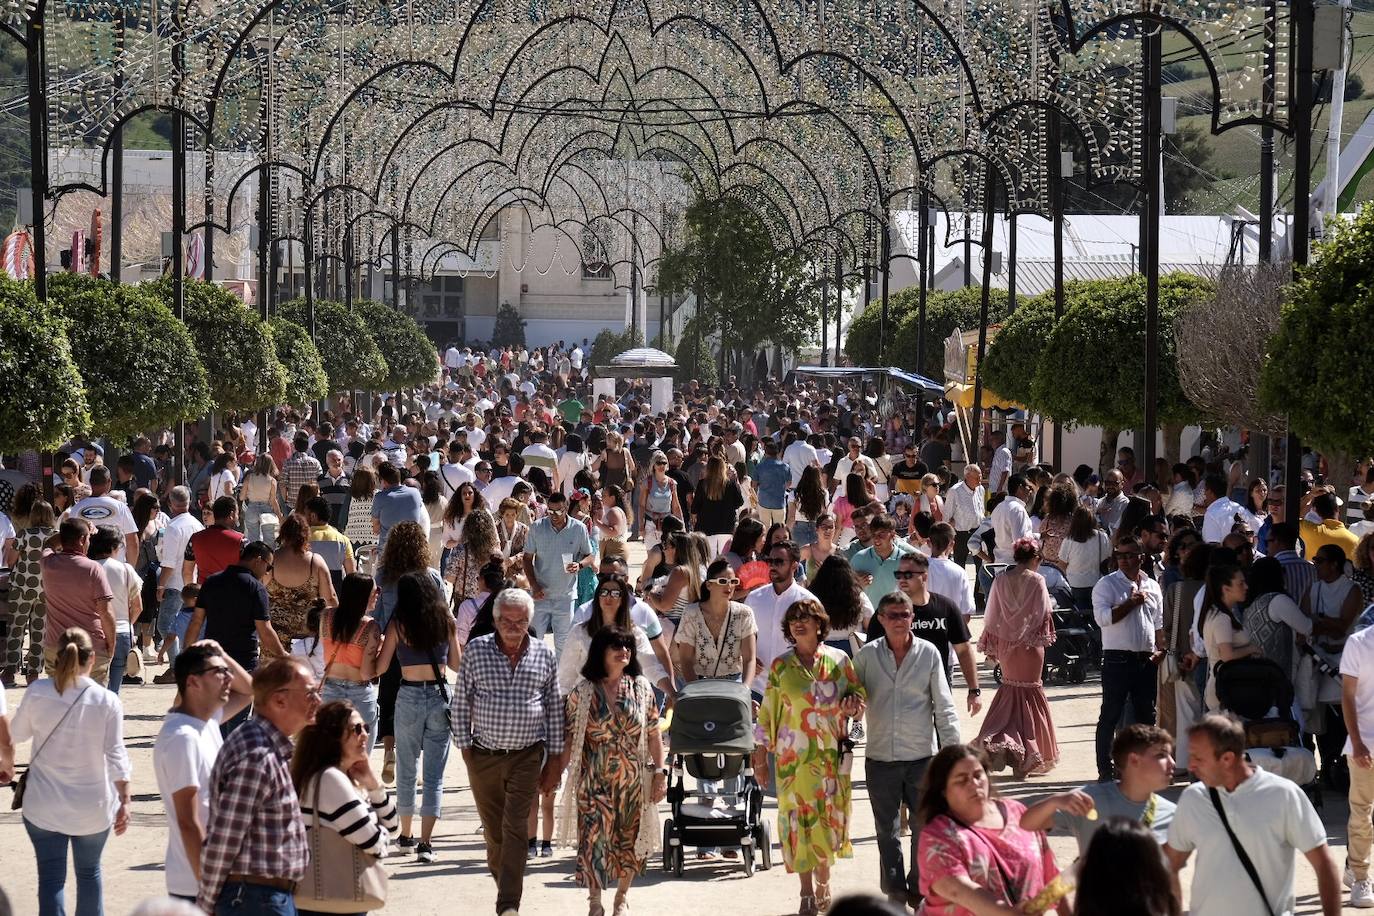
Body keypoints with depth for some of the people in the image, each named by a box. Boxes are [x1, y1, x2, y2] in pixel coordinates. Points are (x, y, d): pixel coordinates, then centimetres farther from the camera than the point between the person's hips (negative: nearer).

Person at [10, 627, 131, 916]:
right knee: (89, 872, 20)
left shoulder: (37, 692, -10)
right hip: (92, 806, 0)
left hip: (43, 806, 0)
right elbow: (116, 756, -10)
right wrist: (124, 802, -2)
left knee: (50, 878, 2)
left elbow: (16, 734, 5)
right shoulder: (107, 701, -12)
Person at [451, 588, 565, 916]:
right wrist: (465, 749, -1)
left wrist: (554, 761, 6)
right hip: (483, 755, 1)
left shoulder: (544, 655, 2)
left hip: (526, 756, -1)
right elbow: (461, 702, 4)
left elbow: (555, 709, 7)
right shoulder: (476, 650, -1)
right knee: (493, 832, 9)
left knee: (515, 830, -10)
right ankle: (506, 887, 27)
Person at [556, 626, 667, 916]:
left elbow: (653, 735, 5)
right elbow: (570, 738, 0)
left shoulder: (641, 688, 2)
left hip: (632, 781, 2)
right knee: (594, 839, -6)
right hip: (594, 782, -2)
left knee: (629, 841, 8)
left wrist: (660, 773, 0)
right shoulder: (583, 692, -3)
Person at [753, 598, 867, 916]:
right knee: (798, 818, -2)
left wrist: (853, 702, -14)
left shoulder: (838, 660, 3)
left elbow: (858, 693, 11)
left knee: (829, 817, 3)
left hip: (831, 754, 0)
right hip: (793, 755, 0)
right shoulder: (780, 666, 3)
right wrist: (760, 755, 3)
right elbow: (767, 711, 5)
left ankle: (823, 883, 19)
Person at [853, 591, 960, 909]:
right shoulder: (867, 655, 1)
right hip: (881, 758, 1)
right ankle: (895, 892, 18)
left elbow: (943, 705, 1)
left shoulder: (929, 653, -1)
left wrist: (952, 751, -3)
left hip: (922, 755, -1)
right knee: (887, 832, 7)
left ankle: (919, 889, 19)